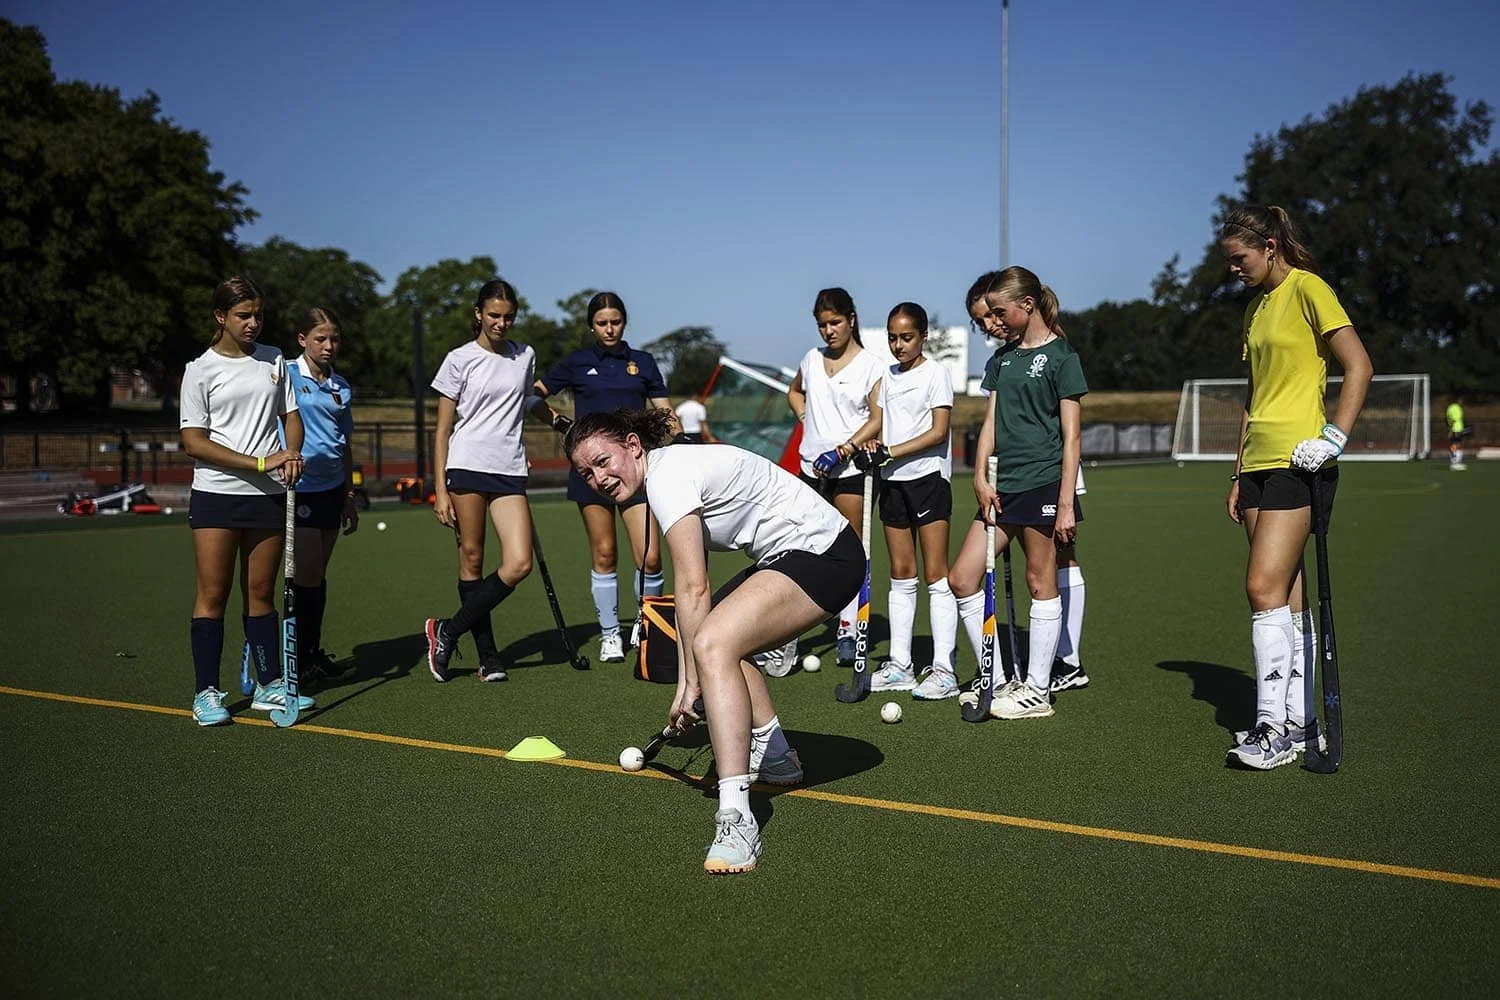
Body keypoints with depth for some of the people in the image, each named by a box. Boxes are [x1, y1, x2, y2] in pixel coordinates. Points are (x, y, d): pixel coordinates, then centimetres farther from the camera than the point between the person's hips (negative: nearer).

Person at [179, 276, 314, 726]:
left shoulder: (274, 360, 10)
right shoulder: (201, 370, -2)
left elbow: (291, 416, 16)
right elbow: (194, 443, -7)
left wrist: (292, 455, -6)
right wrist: (260, 462, -16)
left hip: (269, 495, 4)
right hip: (216, 494, -3)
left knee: (261, 594, 10)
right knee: (212, 595, -1)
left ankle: (270, 685, 17)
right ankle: (206, 693, 6)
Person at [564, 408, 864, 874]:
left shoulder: (667, 473, -16)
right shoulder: (676, 473, 13)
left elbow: (693, 590, -19)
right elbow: (692, 595, 10)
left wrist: (693, 683, -12)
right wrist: (686, 684, 6)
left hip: (822, 553, -11)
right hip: (791, 553, 11)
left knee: (712, 643, -29)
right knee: (724, 637, 27)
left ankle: (736, 819, -35)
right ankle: (774, 756, 42)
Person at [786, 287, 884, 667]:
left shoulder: (871, 366, -4)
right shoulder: (812, 359, 12)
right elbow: (794, 391, 30)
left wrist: (844, 449, -19)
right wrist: (805, 419, 12)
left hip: (851, 469, -5)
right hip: (811, 466, 5)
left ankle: (848, 632, 4)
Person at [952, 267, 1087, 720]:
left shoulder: (1061, 356, -4)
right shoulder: (1002, 358, 16)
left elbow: (1071, 435, -7)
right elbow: (991, 422, 14)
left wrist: (1067, 503, -12)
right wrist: (981, 478, 0)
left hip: (1044, 481, -7)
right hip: (1002, 485, 8)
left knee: (1040, 582, 0)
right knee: (962, 578, 3)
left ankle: (1037, 690, 10)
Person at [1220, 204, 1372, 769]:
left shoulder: (1308, 289, -5)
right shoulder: (1257, 307, 19)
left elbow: (1359, 366, -11)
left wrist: (1334, 438, -18)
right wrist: (1239, 473, 18)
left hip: (1299, 462, -8)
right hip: (1260, 463, 8)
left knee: (1265, 588, -14)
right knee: (1287, 596, 7)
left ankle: (1275, 728, -9)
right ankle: (1298, 721, 12)